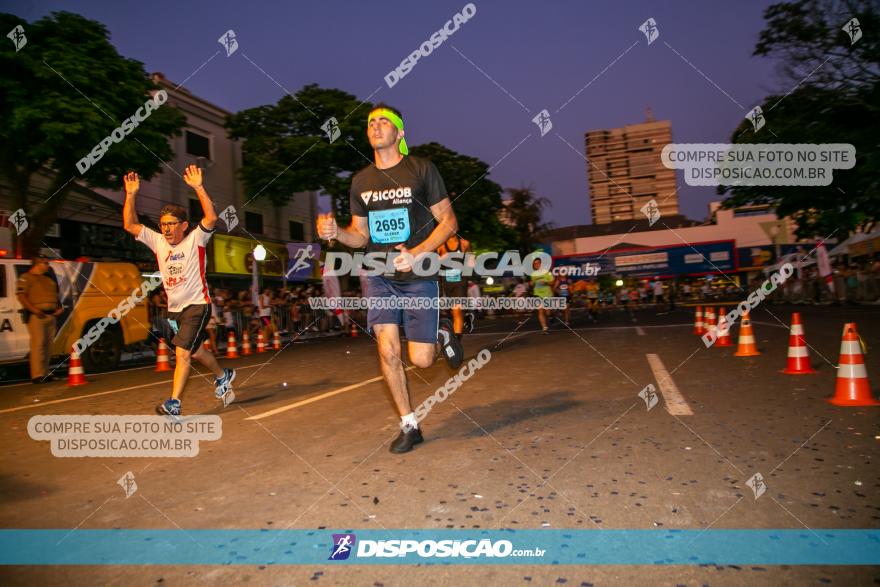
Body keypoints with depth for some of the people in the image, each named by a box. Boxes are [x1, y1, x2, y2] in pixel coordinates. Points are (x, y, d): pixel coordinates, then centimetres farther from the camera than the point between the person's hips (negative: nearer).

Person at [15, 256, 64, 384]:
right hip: (37, 315, -7)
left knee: (48, 345, 8)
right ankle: (37, 375, -12)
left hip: (51, 315, 8)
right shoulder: (26, 278, -1)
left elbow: (55, 296, 27)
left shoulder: (49, 279, 22)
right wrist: (34, 310, -21)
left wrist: (59, 307, 9)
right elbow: (21, 296, -11)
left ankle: (45, 373, 14)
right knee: (38, 344, -12)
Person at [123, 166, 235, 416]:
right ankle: (223, 377, 42)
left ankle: (173, 404, -13)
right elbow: (130, 225, 3)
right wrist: (131, 194, -6)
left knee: (182, 352, -15)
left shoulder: (195, 240, -10)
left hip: (197, 305, -7)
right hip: (174, 308, 7)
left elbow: (211, 218, -25)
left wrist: (198, 187, -32)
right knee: (194, 351, 19)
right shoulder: (158, 241, 5)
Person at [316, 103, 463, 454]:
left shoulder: (421, 169, -4)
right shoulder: (361, 180, 8)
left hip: (418, 275, -3)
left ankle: (442, 335, 31)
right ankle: (409, 426, 12)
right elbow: (361, 235, 13)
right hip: (378, 275, 4)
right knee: (387, 351, -5)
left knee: (421, 360, -4)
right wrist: (335, 232, -9)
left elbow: (449, 221, -4)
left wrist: (417, 253, -19)